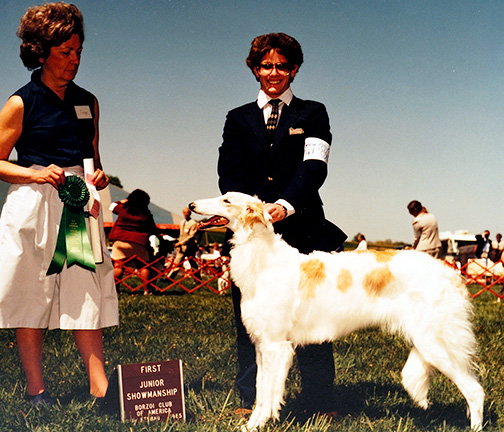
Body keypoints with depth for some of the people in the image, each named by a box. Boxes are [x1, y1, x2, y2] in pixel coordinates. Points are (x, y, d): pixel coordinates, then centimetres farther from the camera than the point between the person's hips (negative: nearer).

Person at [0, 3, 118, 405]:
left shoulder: (88, 102, 13)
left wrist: (99, 176, 1)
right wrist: (36, 174, -14)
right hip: (33, 207, -4)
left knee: (87, 291, -3)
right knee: (32, 293, 1)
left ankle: (100, 385, -3)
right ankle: (35, 387, 12)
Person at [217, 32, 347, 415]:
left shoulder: (313, 114, 12)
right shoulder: (239, 119, 18)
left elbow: (313, 167, -3)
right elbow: (229, 173, 8)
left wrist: (286, 205, -20)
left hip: (302, 229, -2)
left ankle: (320, 409, 4)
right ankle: (251, 404, 10)